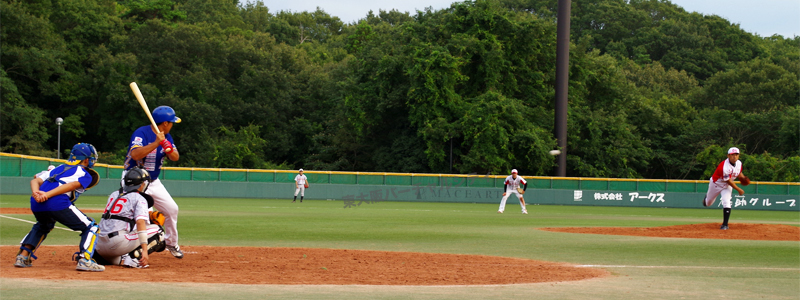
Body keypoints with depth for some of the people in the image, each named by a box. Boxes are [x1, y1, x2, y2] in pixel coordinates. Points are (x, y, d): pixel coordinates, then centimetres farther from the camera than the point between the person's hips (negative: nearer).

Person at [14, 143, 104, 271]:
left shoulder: (58, 169, 33)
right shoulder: (86, 175, 15)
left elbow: (35, 181, 17)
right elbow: (71, 185, -7)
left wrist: (35, 193, -3)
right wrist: (47, 195, -16)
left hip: (36, 204, 6)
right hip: (57, 203, -6)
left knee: (42, 226, 38)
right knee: (91, 227, 6)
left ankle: (22, 256, 24)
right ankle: (84, 260, -12)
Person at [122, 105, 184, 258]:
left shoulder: (166, 136, 3)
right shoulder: (141, 133, -21)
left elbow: (176, 158, -3)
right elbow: (135, 154, -37)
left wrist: (170, 150, -25)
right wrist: (156, 143, -41)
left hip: (153, 182, 8)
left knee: (171, 209, 12)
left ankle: (171, 243, 32)